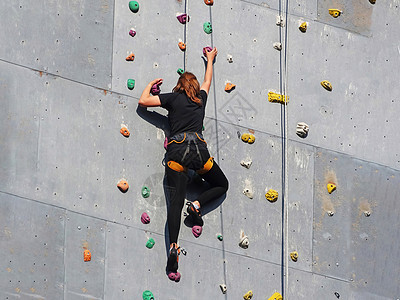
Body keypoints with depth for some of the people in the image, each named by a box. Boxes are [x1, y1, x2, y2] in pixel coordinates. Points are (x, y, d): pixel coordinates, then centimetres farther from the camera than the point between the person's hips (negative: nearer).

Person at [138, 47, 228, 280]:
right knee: (221, 185, 24)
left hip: (177, 150, -1)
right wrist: (210, 60, 60)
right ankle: (197, 204, -4)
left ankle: (173, 247, -29)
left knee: (176, 200, -10)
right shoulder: (201, 98, 22)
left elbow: (143, 101, 12)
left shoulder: (173, 98, 13)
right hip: (199, 148, 1)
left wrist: (151, 84, 30)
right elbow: (207, 81, 43)